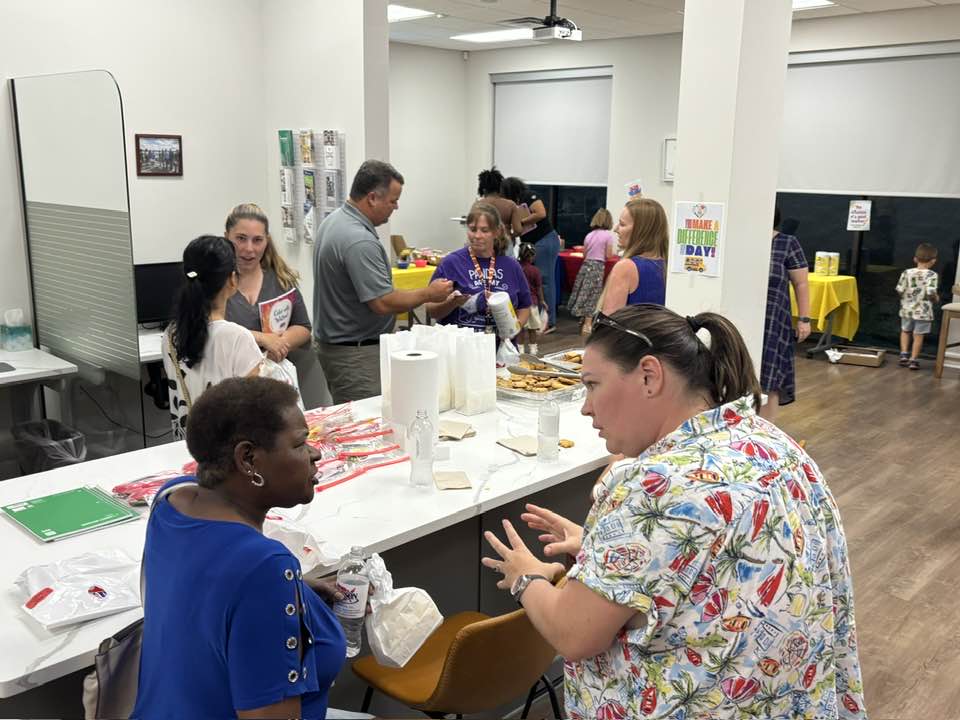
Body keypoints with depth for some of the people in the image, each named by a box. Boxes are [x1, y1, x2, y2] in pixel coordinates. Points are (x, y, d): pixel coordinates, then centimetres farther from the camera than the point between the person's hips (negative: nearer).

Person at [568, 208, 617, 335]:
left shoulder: (589, 235, 10)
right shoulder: (608, 235, -4)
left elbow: (584, 254, 11)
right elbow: (608, 255, -7)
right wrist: (614, 252, 14)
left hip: (586, 265, 5)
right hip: (598, 266, -5)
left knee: (583, 294, 9)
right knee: (592, 296, -1)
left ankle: (583, 322, 15)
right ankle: (586, 325, 0)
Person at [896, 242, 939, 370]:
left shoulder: (907, 272, -5)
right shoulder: (932, 275, -13)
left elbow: (899, 290, -7)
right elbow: (931, 292, -24)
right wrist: (935, 298, -3)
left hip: (907, 309, 3)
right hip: (923, 312, -2)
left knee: (905, 331, 22)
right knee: (918, 335, 7)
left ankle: (904, 353, 11)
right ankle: (913, 360, 10)